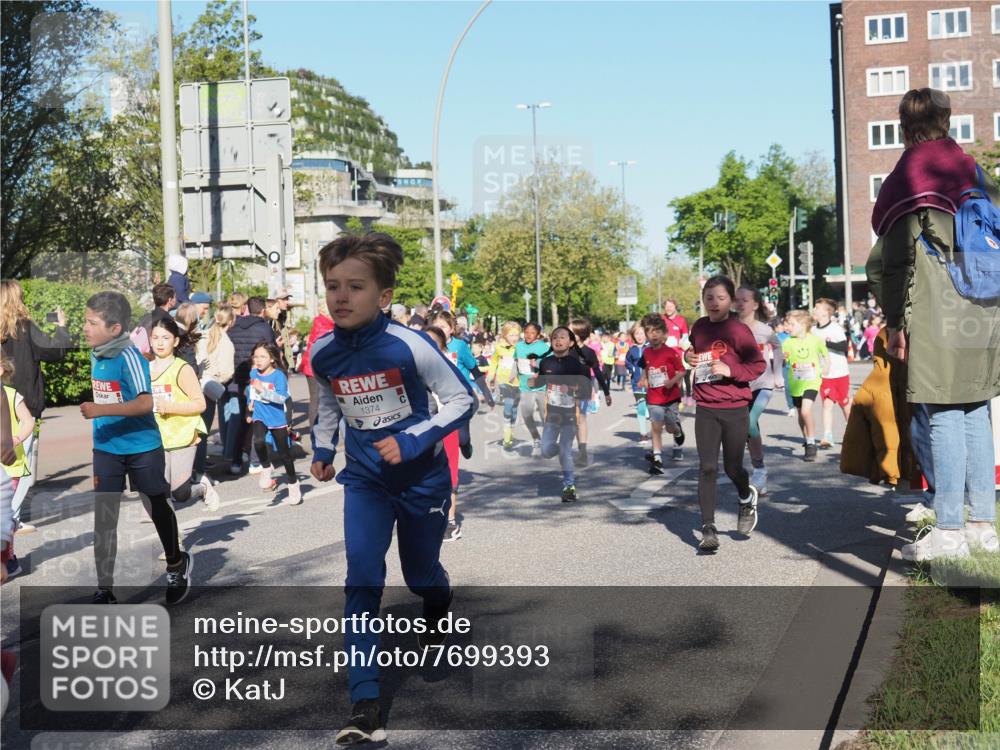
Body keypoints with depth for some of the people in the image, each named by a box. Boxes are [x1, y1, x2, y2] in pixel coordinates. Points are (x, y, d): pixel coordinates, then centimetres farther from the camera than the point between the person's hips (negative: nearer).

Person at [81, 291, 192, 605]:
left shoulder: (129, 357, -20)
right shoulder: (95, 356, 3)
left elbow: (145, 403, -29)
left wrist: (100, 410, -35)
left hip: (142, 449, -6)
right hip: (105, 450, 6)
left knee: (157, 508, 13)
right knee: (103, 518, 3)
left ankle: (177, 564, 37)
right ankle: (104, 589, 12)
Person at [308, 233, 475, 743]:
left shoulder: (408, 346, -24)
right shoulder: (322, 354, -9)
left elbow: (463, 399, -17)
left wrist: (413, 441, -26)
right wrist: (322, 448, 0)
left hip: (422, 477, -2)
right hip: (365, 479, 3)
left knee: (420, 575, 17)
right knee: (362, 579, -13)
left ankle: (438, 613, 56)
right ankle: (365, 703, -10)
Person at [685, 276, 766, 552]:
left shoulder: (738, 330, -9)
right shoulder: (698, 327, 5)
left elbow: (758, 364, -7)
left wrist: (730, 370, -20)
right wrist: (689, 357, 4)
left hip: (735, 410, -3)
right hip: (705, 410, 3)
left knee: (733, 468, 7)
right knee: (707, 469, -3)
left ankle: (747, 498, 41)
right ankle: (708, 530, 1)